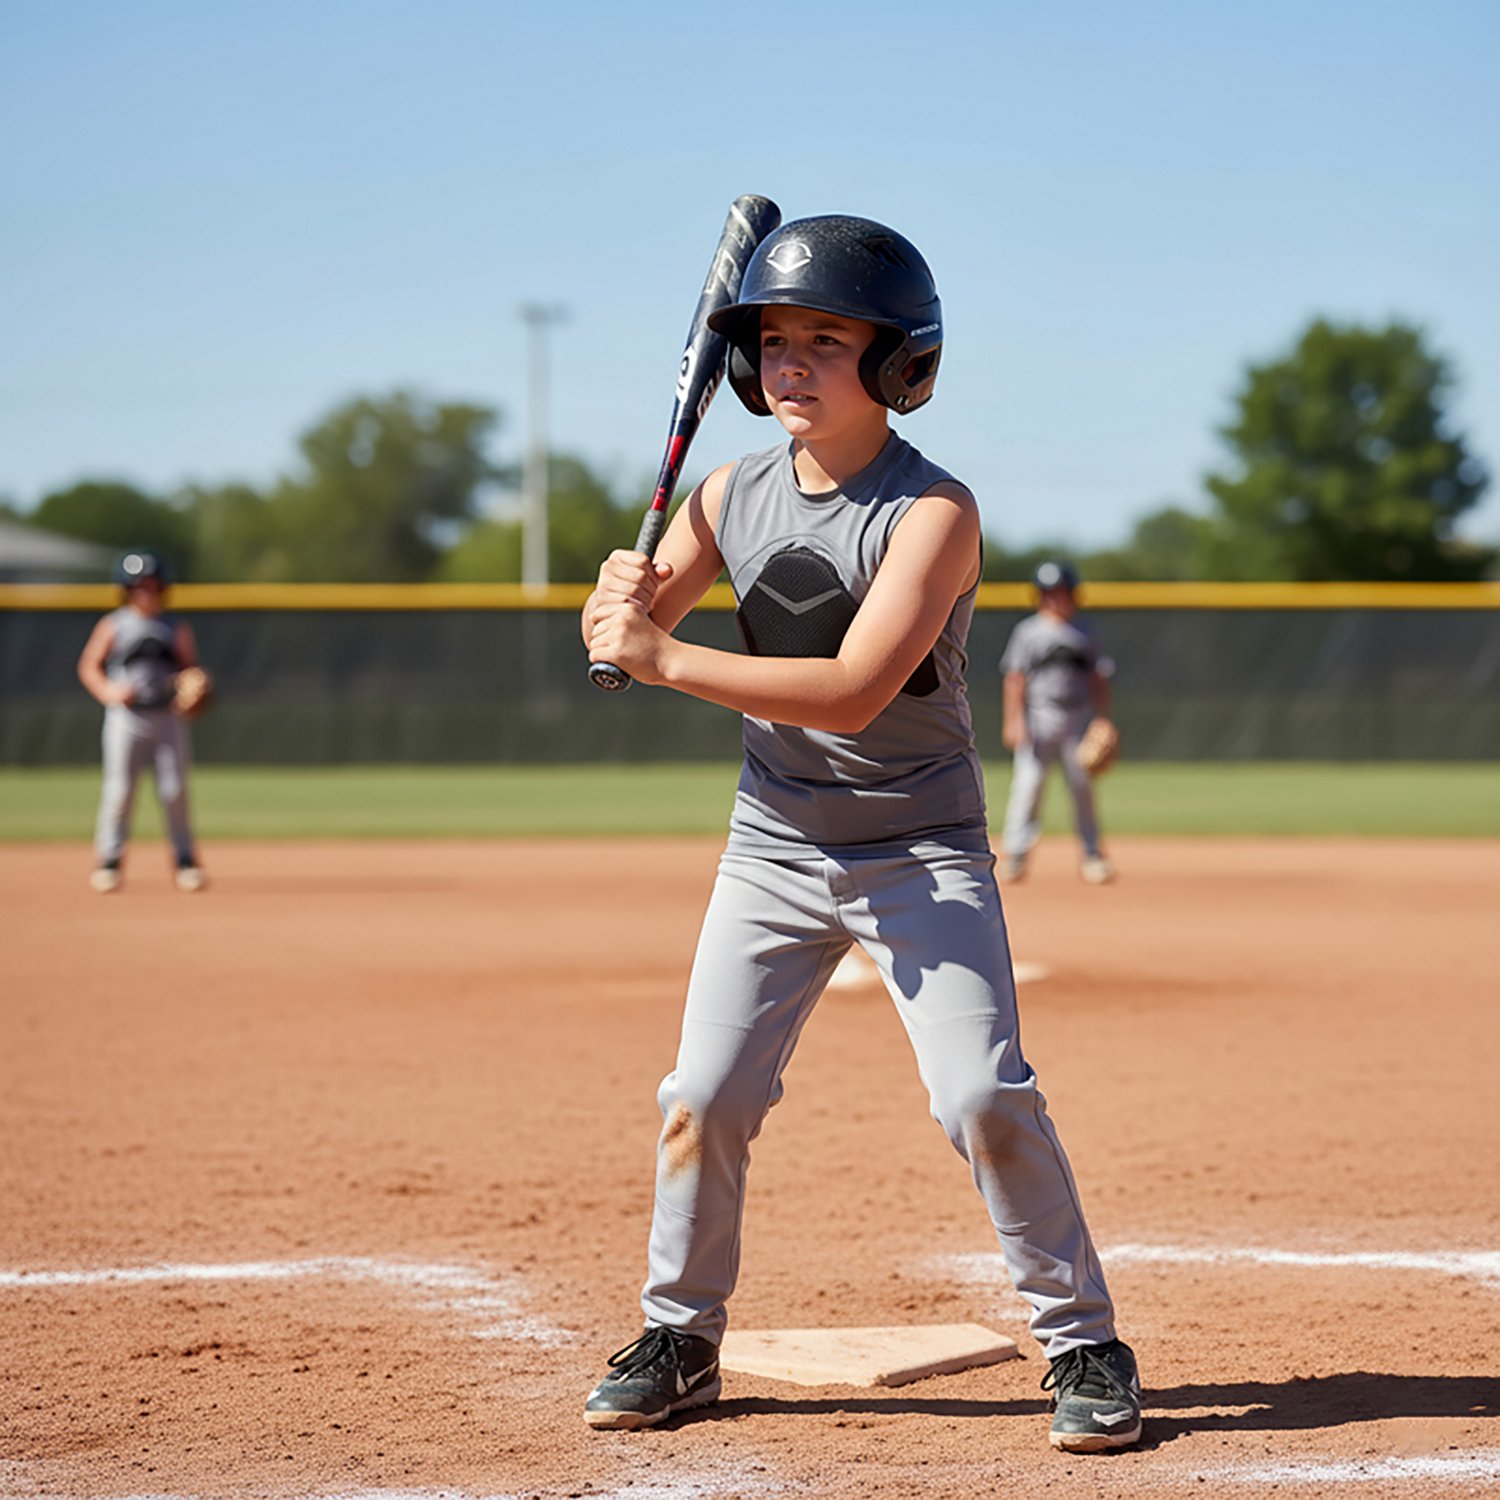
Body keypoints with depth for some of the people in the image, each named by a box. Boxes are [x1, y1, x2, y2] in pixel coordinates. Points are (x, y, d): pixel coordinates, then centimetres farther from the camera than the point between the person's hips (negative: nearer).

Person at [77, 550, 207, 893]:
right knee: (118, 790, -4)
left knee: (174, 790, -2)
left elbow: (191, 670, 11)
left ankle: (185, 861, 7)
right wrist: (108, 691, -12)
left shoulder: (177, 629, 8)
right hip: (125, 718, -1)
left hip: (167, 718, 1)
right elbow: (88, 666, 5)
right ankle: (109, 859, 7)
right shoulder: (113, 626, 4)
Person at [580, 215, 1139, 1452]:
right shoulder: (732, 495, 0)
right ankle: (680, 1339, 18)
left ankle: (1084, 1343, 3)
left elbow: (851, 691, -29)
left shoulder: (933, 511, -19)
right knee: (704, 1099, 0)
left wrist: (667, 660, -31)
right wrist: (626, 599, -18)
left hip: (923, 850, -5)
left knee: (985, 1096, -13)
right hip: (774, 845, 5)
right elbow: (623, 641, 7)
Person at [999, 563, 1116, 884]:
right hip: (1038, 717, -3)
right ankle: (1016, 854, -7)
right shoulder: (1028, 632, 2)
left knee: (1083, 785, 2)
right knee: (1029, 782, -10)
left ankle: (1092, 856, 9)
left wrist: (1104, 722, 7)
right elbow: (1015, 679, -2)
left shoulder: (1082, 634, 12)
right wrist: (1013, 722, -10)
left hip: (1077, 718, 3)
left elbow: (1097, 679, 14)